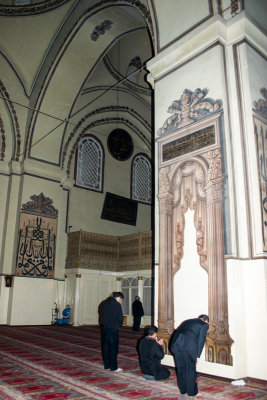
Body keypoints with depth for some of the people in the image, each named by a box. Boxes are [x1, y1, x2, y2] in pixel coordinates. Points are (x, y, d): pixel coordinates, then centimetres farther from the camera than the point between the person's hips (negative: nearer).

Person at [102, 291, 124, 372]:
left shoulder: (105, 303, 10)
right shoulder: (117, 304, -13)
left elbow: (103, 315, 13)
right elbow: (120, 317, -11)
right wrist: (119, 324, 7)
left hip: (106, 327, 7)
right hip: (113, 328, -7)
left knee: (106, 346, 13)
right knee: (114, 347, 0)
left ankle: (107, 365, 20)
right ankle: (113, 367, 4)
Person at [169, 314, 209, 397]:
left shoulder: (188, 321, 30)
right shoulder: (204, 325, 14)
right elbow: (201, 340, 5)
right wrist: (197, 356, 7)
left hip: (176, 343, 6)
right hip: (189, 346, -5)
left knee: (180, 367, 19)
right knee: (191, 369, 12)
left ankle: (183, 390, 32)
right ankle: (192, 392, 22)